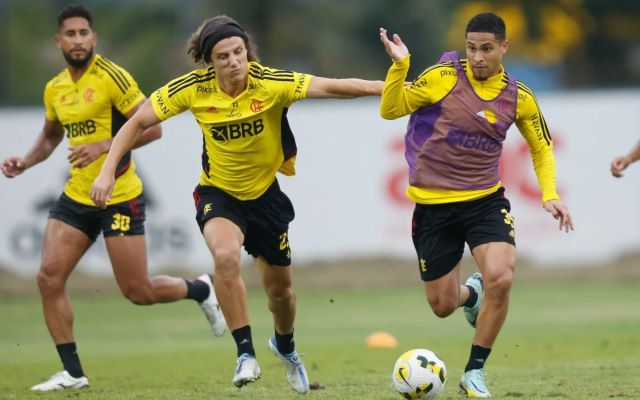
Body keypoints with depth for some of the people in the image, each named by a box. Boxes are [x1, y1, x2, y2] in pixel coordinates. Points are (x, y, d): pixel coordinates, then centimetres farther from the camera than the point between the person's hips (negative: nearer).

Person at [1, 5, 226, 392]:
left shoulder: (112, 77, -13)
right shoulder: (55, 89, 8)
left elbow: (152, 127, -17)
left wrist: (105, 145, -25)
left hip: (119, 198, -6)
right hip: (76, 198, 6)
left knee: (139, 292, -2)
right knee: (49, 278, -7)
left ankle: (202, 290, 28)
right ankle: (73, 372, 2)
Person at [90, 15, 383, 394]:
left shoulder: (271, 83, -24)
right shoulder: (193, 88, -20)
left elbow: (330, 87, -33)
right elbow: (138, 123, -10)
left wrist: (388, 87, -44)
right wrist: (107, 171, -19)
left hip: (265, 192, 1)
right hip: (219, 192, -1)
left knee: (280, 287, 14)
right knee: (226, 255, -32)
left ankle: (285, 345, 48)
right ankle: (246, 353, -21)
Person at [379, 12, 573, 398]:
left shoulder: (518, 97, -1)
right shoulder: (442, 77, -8)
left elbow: (542, 149, 13)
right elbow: (390, 109, -3)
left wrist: (550, 195, -1)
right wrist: (399, 65, -19)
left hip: (485, 201, 0)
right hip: (433, 205, 0)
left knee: (500, 279, -25)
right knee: (443, 306, 6)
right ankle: (471, 293, 47)